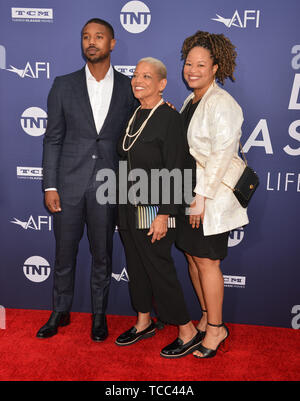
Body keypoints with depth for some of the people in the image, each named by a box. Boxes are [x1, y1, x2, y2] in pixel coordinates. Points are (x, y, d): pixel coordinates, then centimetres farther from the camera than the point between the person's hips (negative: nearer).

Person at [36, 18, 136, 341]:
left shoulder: (128, 88, 4)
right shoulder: (64, 85, 4)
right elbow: (53, 139, 2)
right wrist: (50, 186, -3)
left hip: (107, 187, 0)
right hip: (69, 184, 1)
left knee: (102, 256, 11)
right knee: (64, 253, 12)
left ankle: (99, 315, 31)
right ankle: (60, 312, 33)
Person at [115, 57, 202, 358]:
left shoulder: (169, 118, -14)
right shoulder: (134, 115, 10)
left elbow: (173, 172, -17)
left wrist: (163, 215, -20)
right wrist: (123, 207, 15)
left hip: (153, 209, -8)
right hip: (129, 207, 8)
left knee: (158, 268, 1)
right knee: (136, 266, 16)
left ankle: (188, 333, 19)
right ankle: (144, 323, 35)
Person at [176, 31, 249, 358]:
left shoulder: (221, 103, -13)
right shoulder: (189, 102, 14)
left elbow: (221, 154, -18)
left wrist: (202, 196, -19)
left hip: (211, 196, -8)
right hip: (188, 194, 8)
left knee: (206, 260, -1)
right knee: (192, 256, 13)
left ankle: (216, 328, 16)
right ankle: (206, 319, 29)